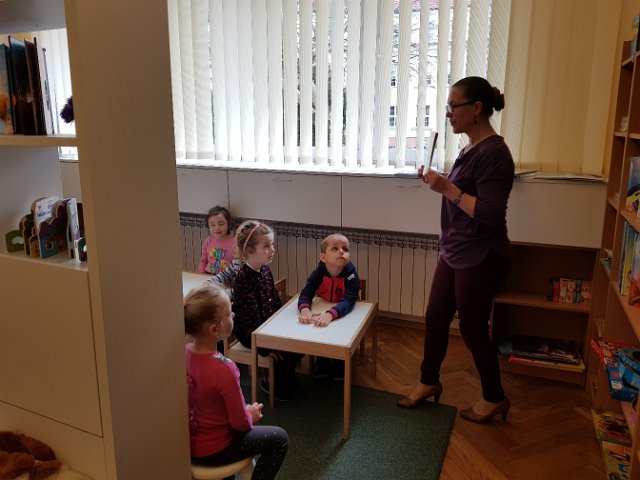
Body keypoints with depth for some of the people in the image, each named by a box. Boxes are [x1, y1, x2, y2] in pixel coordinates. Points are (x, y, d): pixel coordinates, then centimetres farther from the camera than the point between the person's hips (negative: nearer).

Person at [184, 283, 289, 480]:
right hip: (211, 450, -7)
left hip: (185, 442, 7)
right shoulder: (224, 369, -34)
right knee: (279, 438, 10)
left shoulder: (183, 352, -13)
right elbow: (240, 423, -21)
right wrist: (251, 415, 0)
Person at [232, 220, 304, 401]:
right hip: (251, 332, -8)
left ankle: (287, 379, 21)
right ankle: (271, 382, 10)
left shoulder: (265, 270, 3)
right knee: (286, 352, -18)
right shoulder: (243, 279, -24)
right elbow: (250, 316, -24)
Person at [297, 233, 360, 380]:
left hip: (344, 314, -2)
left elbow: (348, 301, -40)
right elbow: (306, 294, -28)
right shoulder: (318, 273, -20)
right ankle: (322, 363, 10)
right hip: (322, 312, 2)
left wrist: (330, 314, -59)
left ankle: (339, 366, 8)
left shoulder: (351, 275, -28)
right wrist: (305, 310, -51)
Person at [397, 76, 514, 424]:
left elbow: (491, 214, -25)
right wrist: (438, 183, 4)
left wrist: (447, 188, -24)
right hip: (455, 252, 9)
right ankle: (429, 382, 36)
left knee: (472, 329, 6)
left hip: (480, 259, -9)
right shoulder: (472, 148, 8)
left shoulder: (493, 153, -20)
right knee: (435, 318, 16)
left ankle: (495, 399, 29)